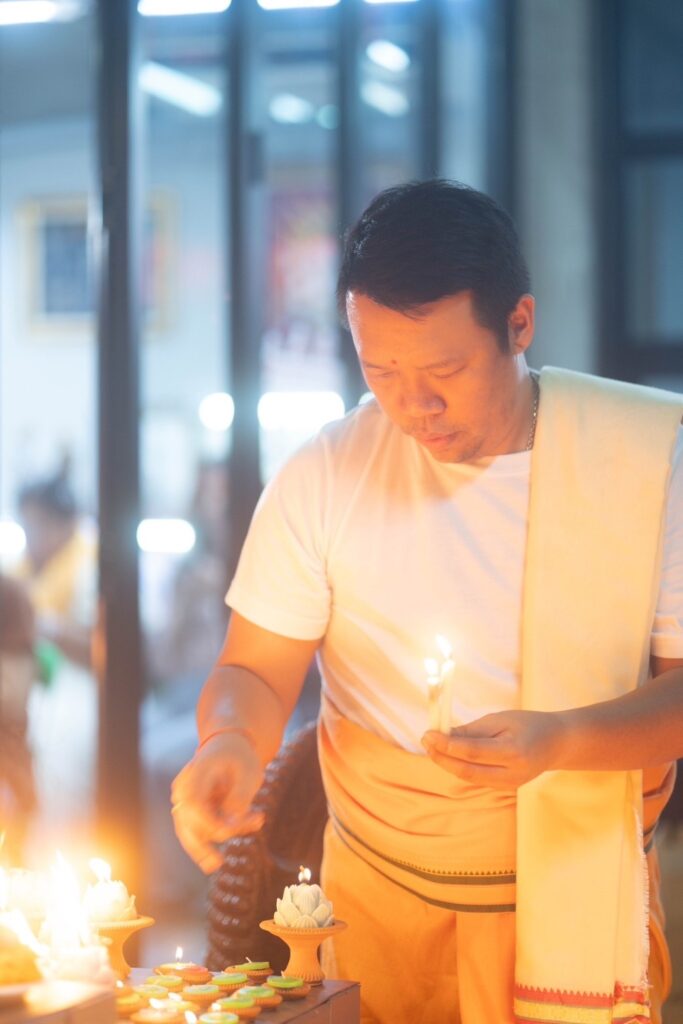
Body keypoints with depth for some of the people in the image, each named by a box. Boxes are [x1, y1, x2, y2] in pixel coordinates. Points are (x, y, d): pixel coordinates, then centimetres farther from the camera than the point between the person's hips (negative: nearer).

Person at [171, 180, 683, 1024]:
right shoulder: (323, 476, -8)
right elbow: (256, 673, -2)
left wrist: (559, 739, -30)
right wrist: (230, 743, -25)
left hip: (580, 889, -1)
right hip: (378, 885, 2)